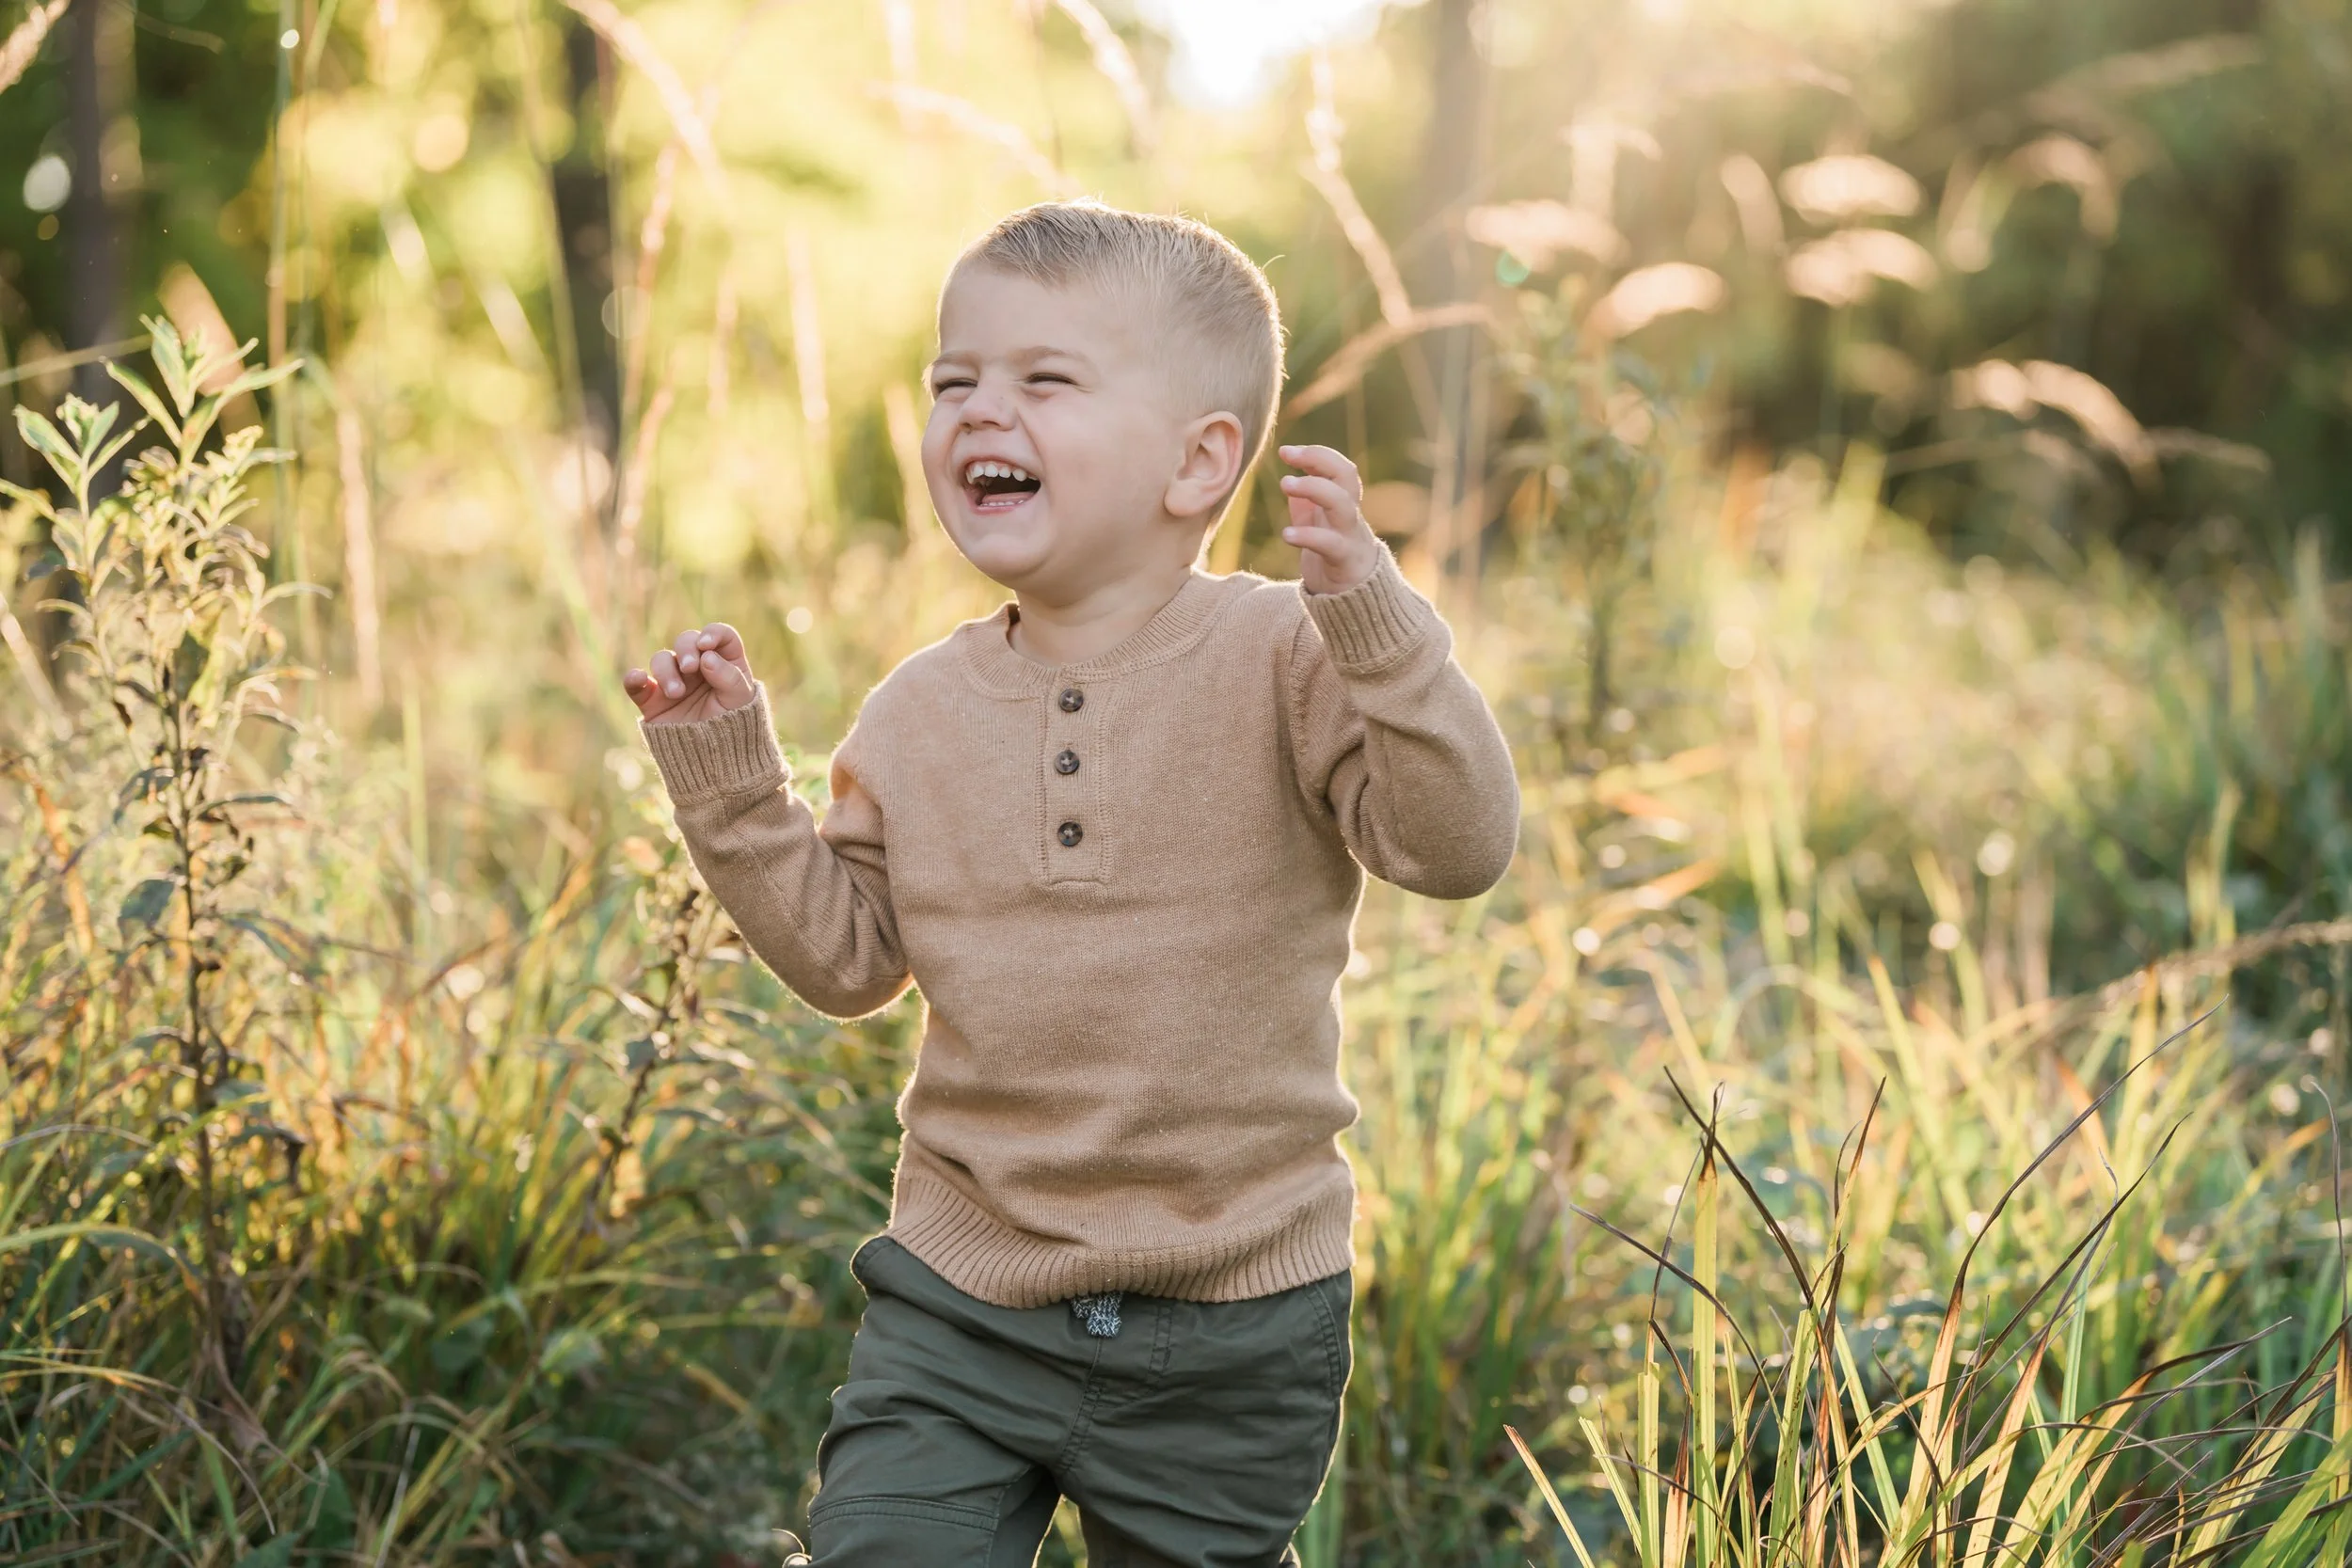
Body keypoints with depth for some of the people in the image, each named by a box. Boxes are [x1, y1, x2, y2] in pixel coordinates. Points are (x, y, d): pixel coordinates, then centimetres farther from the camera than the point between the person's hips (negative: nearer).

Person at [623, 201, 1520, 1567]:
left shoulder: (1282, 662, -12)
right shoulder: (923, 713, 2)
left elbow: (1459, 843, -22)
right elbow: (846, 954, 7)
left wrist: (1370, 614, -32)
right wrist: (728, 774, -1)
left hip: (1228, 1326, -3)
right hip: (960, 1300, 3)